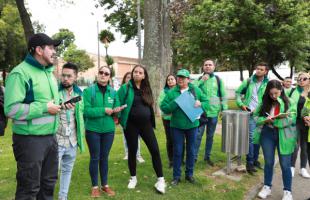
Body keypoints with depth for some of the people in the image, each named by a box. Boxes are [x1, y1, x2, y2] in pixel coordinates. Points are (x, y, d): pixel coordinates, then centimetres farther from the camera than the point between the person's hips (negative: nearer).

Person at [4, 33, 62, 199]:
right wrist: (45, 108, -20)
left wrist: (60, 106, 4)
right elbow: (11, 109, -24)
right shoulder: (21, 73, -15)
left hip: (50, 137, 8)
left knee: (48, 182, 20)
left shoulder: (49, 73, 13)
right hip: (30, 139, -8)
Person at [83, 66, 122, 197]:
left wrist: (116, 110, -17)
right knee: (95, 158, 8)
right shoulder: (89, 91, -8)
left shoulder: (113, 92, 4)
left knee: (104, 158, 15)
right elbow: (86, 111, -17)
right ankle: (95, 186, 25)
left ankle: (105, 185, 30)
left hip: (109, 130, 3)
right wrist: (104, 110, -21)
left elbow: (117, 108, 6)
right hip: (93, 130, -3)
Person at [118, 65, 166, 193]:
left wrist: (152, 121, 13)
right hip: (131, 125, -3)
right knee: (132, 151, 9)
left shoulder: (147, 89, 8)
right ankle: (133, 178, 29)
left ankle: (160, 179, 10)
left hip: (146, 124, 3)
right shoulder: (126, 88, -6)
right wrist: (119, 117, -11)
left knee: (155, 150, -1)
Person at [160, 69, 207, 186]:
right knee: (177, 151, 6)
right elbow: (164, 108, -6)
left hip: (192, 125, 2)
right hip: (177, 126, -1)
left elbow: (206, 102, 9)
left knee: (191, 151, 13)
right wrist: (175, 103, -20)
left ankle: (189, 174, 31)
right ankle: (176, 176, 20)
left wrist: (200, 104, -13)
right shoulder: (171, 92, -2)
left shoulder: (196, 90, 3)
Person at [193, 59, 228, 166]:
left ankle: (207, 156, 27)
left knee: (210, 136, 14)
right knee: (198, 135, 0)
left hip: (213, 112, 1)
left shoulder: (218, 80, 4)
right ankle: (194, 157, 10)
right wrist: (201, 81, -16)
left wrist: (225, 110, -2)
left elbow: (223, 96, 5)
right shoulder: (199, 79, 3)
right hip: (201, 112, -1)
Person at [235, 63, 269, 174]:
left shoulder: (268, 84, 4)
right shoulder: (248, 81, 4)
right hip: (250, 113, -2)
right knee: (251, 138, -5)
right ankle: (249, 163, 3)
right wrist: (241, 104, -4)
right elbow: (238, 92, 9)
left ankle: (255, 160, 26)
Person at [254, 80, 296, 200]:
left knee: (285, 164, 4)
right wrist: (266, 119, -17)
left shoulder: (288, 102, -4)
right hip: (267, 135, 3)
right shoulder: (265, 103, 4)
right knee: (268, 162, 13)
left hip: (283, 136, -2)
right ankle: (267, 187, 28)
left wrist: (273, 120, -20)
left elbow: (291, 119, -12)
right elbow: (256, 117, 2)